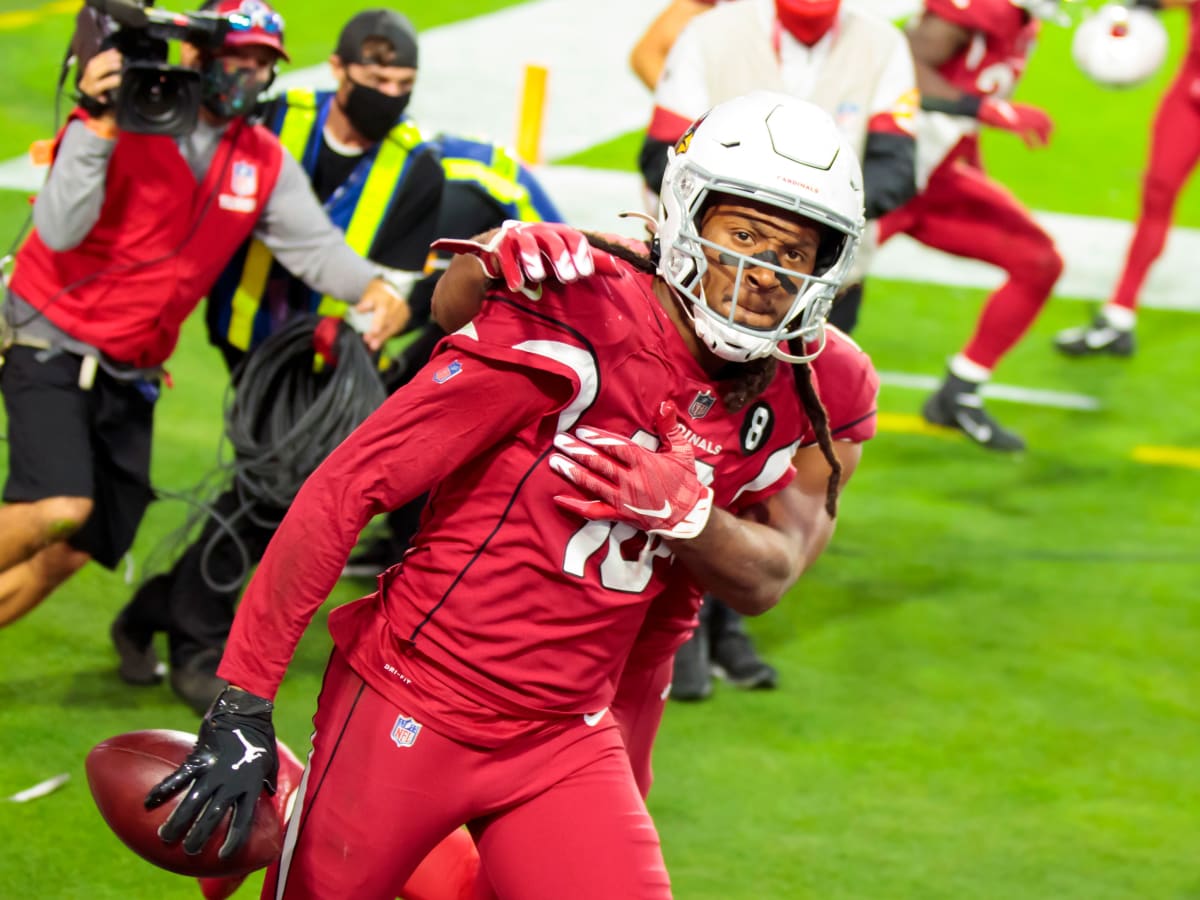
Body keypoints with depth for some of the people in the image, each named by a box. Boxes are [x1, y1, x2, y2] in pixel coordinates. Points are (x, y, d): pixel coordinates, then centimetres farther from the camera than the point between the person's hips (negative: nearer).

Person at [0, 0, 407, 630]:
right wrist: (99, 127, -34)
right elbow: (60, 232, -25)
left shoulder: (265, 163, 3)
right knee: (59, 509, -28)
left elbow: (311, 242, -5)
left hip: (131, 376, 6)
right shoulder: (122, 121, -16)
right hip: (52, 344, -6)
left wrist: (371, 288, -25)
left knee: (73, 553, 7)